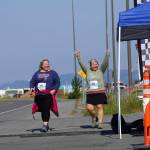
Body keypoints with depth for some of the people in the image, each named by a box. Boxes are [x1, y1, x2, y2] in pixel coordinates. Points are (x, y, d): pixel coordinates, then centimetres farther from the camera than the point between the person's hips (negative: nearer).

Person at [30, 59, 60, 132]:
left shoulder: (52, 73, 7)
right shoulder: (37, 73, 15)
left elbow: (57, 82, 4)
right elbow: (32, 82, 16)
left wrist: (54, 90, -10)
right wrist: (32, 88, -3)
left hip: (48, 95, -3)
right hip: (39, 95, 3)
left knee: (46, 109, -15)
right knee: (42, 110, 7)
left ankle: (45, 125, -16)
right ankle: (46, 124, 21)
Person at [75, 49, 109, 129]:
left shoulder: (101, 70, 8)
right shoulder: (88, 71, 12)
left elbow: (105, 63, -2)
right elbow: (82, 65, 7)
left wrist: (107, 55, -14)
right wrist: (78, 57, -1)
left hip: (100, 93, -1)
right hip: (90, 94, 1)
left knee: (99, 107, -4)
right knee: (89, 108, -7)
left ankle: (100, 122, -3)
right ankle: (94, 117, 21)